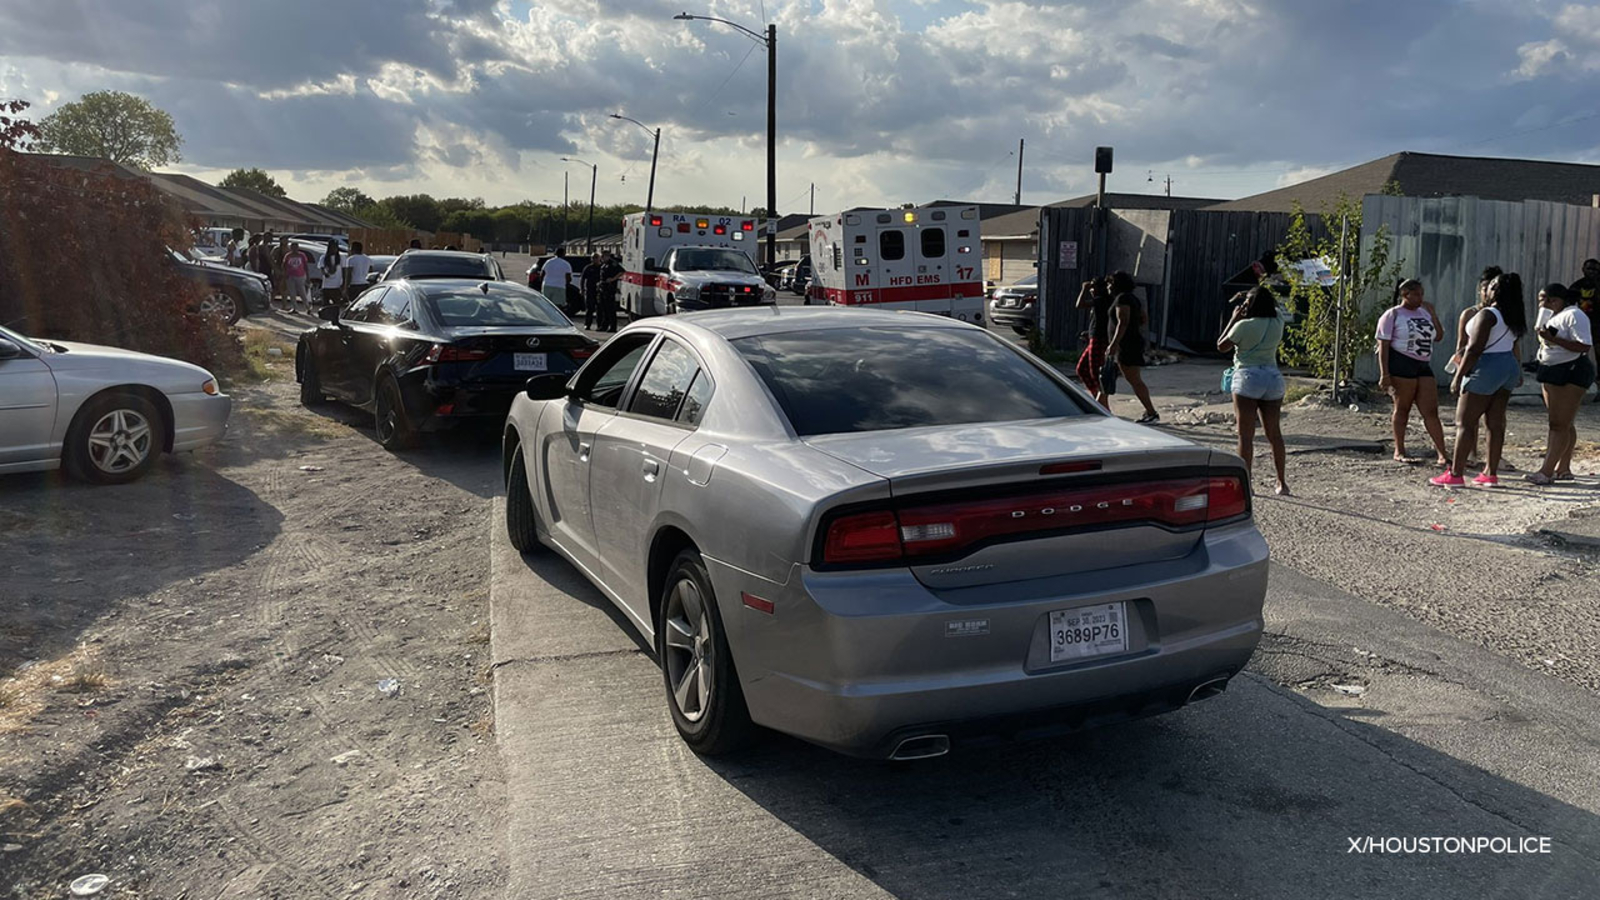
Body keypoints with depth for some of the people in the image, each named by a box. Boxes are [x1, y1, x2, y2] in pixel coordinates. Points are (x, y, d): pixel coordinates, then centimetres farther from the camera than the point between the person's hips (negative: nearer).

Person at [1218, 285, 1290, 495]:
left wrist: (1234, 319, 5)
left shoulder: (1244, 325, -10)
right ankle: (1282, 482, 15)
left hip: (1248, 378, -5)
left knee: (1246, 434, -1)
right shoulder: (1277, 325, 5)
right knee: (1274, 433, 11)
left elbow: (1222, 346, 0)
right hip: (1273, 378, 5)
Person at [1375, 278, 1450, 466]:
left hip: (1424, 366, 5)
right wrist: (1384, 374, -16)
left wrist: (1432, 313, 7)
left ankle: (1442, 453, -1)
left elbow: (1438, 335, 15)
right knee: (1402, 408, 2)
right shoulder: (1392, 315, -2)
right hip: (1402, 364, -5)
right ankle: (1399, 451, 11)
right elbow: (1383, 345, -8)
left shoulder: (1424, 313, 16)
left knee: (1431, 411, 0)